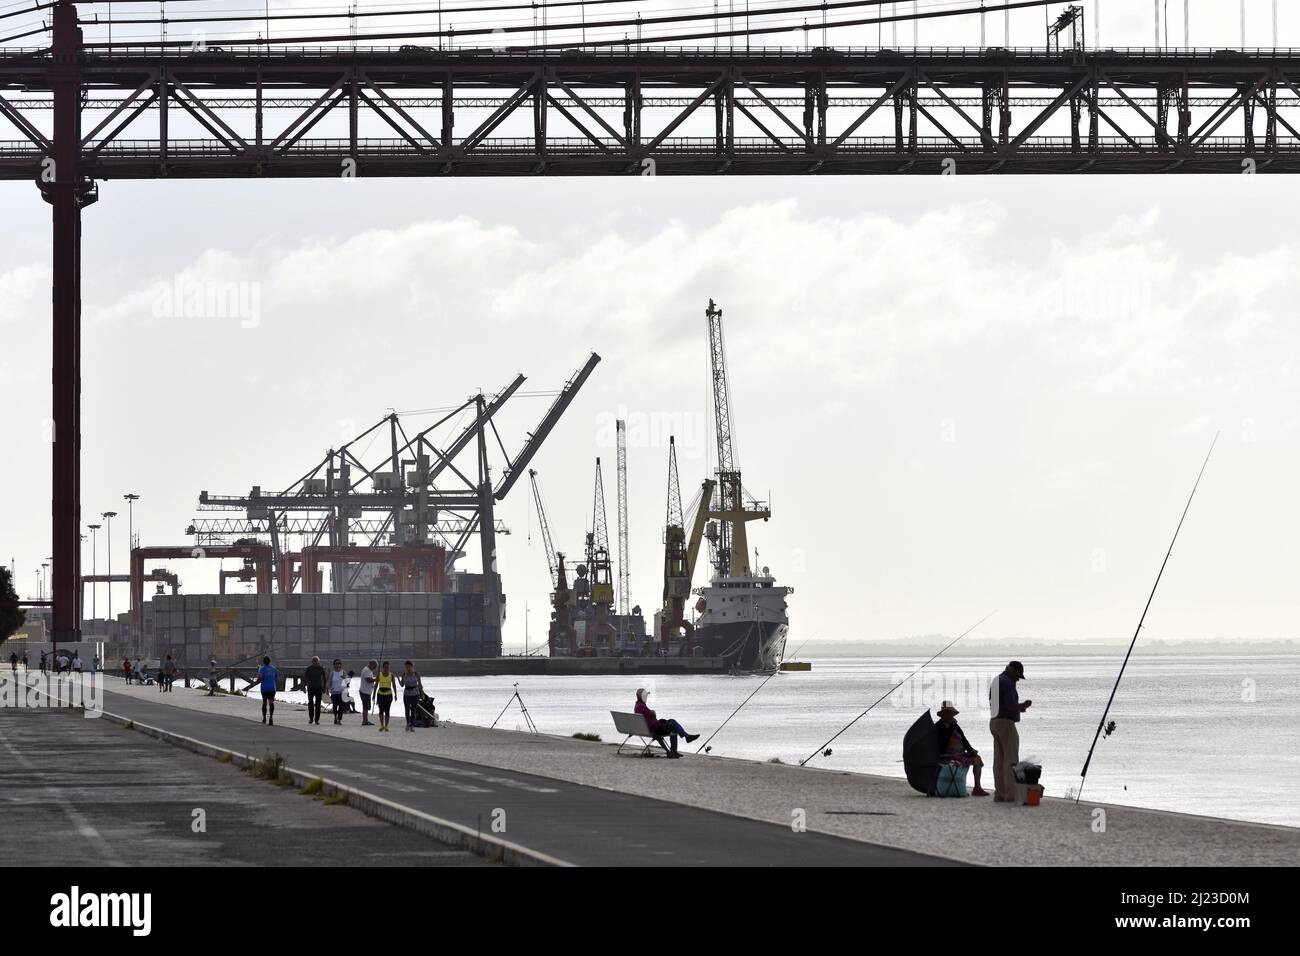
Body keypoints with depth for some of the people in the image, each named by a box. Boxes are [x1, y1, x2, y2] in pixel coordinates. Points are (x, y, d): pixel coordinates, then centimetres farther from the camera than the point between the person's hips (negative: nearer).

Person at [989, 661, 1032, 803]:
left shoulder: (995, 682, 16)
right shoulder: (1007, 683, -15)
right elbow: (1010, 706, -21)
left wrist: (1019, 707, 19)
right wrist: (1023, 705, -2)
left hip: (995, 723, 9)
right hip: (1006, 724, -9)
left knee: (999, 760, 7)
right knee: (1011, 760, -8)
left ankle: (999, 794, 5)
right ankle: (1011, 795, -11)